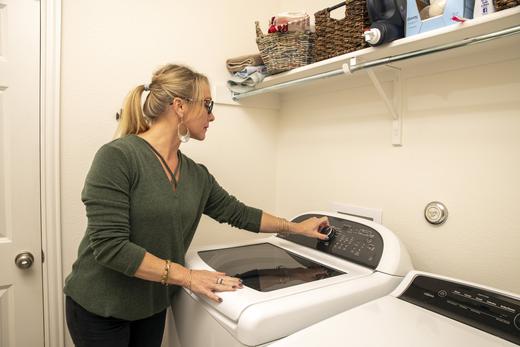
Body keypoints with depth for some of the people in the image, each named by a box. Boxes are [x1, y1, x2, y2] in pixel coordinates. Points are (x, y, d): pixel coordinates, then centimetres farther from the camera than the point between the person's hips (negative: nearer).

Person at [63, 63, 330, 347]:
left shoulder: (197, 175, -3)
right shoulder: (117, 157, -22)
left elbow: (237, 213, 7)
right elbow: (109, 246, -26)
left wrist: (296, 227, 11)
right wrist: (185, 276, -26)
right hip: (99, 307, -5)